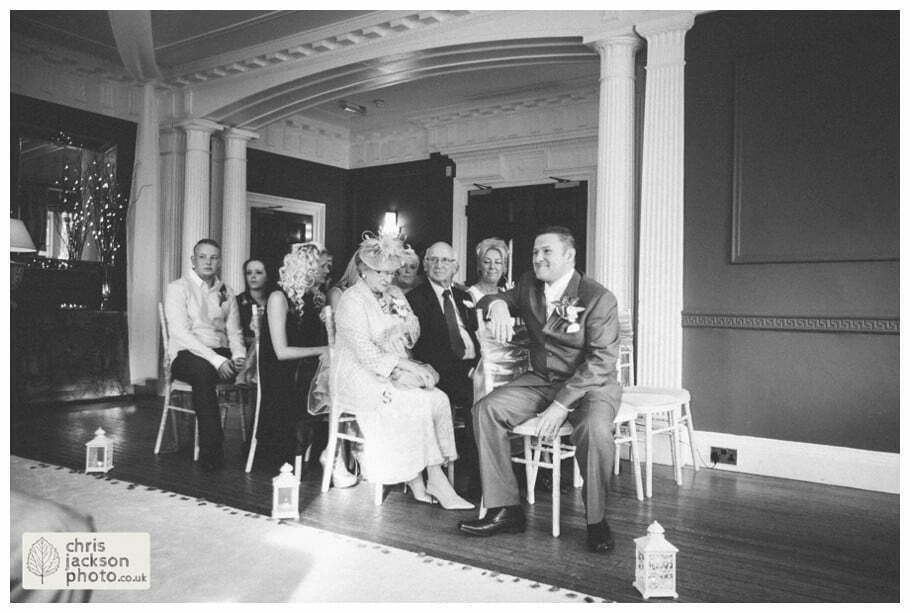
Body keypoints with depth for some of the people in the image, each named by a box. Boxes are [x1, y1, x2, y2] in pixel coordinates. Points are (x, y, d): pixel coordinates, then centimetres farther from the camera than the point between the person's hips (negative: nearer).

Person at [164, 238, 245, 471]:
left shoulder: (226, 293, 18)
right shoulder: (178, 288, 1)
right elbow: (180, 332, -11)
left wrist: (238, 356, -11)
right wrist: (216, 360, -23)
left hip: (221, 356, 4)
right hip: (186, 354, -4)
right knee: (203, 370, -40)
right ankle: (212, 451, -35)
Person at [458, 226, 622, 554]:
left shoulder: (598, 298, -15)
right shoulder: (529, 285, 5)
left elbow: (601, 360, -21)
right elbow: (490, 298, 18)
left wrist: (561, 405, -28)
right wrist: (497, 303, -10)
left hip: (591, 384, -5)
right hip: (541, 380, 6)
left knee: (594, 428, -36)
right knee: (486, 409, -15)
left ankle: (596, 520, -12)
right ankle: (505, 510, -10)